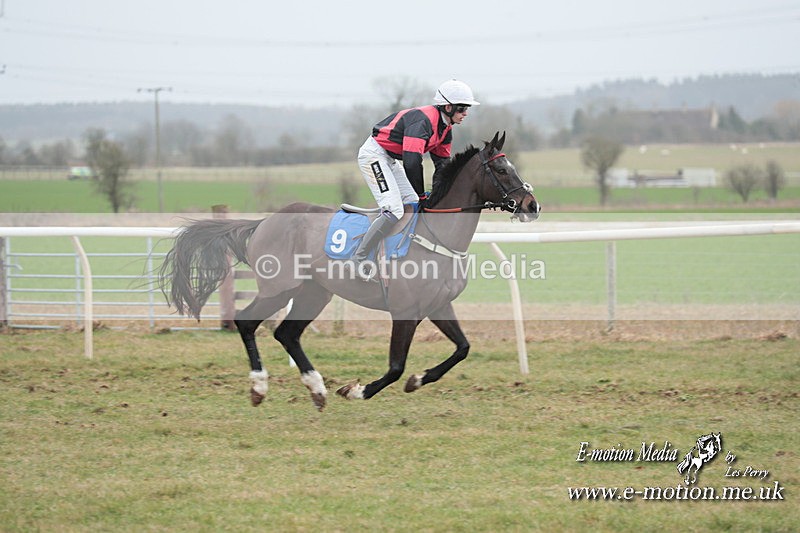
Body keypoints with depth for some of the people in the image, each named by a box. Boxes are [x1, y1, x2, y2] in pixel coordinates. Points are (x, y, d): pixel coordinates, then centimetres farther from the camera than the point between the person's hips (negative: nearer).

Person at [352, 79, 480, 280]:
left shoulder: (445, 129, 5)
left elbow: (443, 162, 14)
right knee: (394, 211, -19)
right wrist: (421, 195, -22)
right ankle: (359, 258, -15)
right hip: (374, 154, -11)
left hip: (391, 160, 11)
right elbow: (412, 162, -31)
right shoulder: (423, 121, -27)